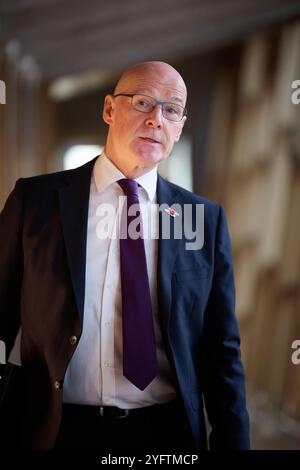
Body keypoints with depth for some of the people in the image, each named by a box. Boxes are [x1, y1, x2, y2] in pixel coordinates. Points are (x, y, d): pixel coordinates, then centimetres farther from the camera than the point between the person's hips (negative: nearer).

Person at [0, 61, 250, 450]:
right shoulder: (36, 197, -5)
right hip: (57, 430, 0)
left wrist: (232, 441, -2)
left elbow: (221, 348, 0)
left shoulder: (207, 218, -2)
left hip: (167, 432, 2)